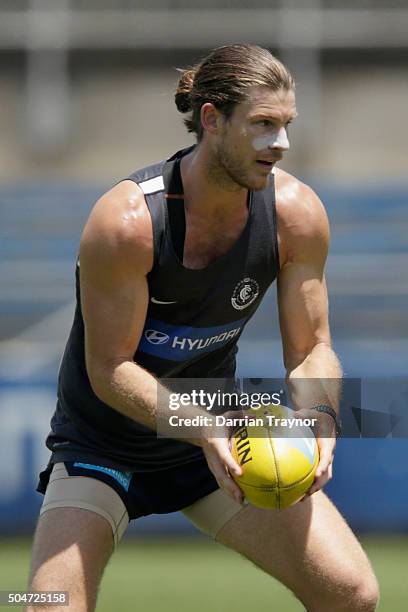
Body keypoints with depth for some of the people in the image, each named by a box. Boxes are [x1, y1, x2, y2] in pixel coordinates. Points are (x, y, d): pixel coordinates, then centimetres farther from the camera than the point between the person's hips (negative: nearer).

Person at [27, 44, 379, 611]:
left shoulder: (296, 213, -15)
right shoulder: (127, 220, -29)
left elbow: (311, 348, -5)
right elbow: (110, 370, -23)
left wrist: (320, 419, -27)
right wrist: (205, 431, -37)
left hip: (221, 436, 4)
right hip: (104, 445, -4)